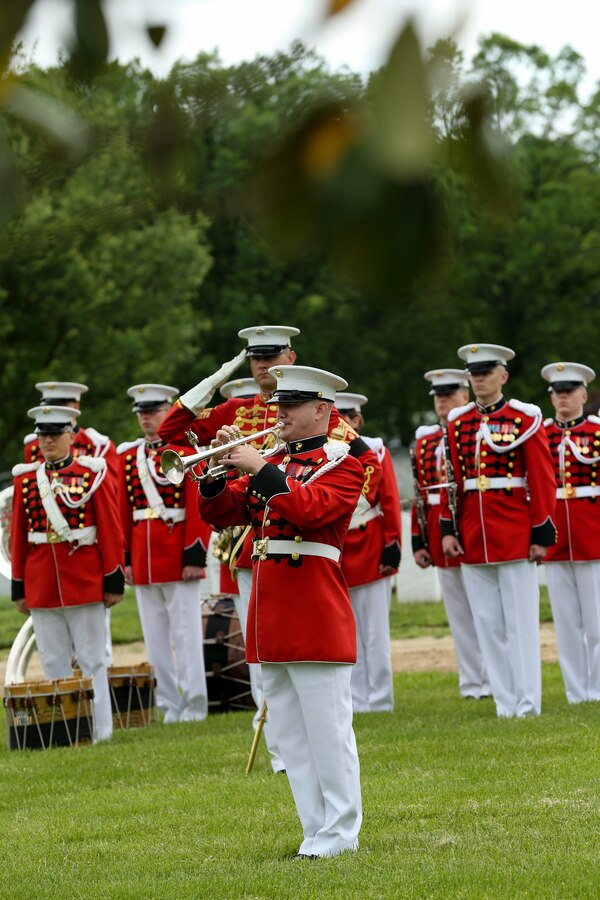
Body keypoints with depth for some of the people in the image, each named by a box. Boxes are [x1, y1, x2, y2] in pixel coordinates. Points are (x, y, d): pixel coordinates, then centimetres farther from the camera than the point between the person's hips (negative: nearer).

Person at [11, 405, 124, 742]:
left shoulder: (93, 473, -2)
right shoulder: (25, 479, 8)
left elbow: (111, 532, -3)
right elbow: (18, 537, 10)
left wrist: (113, 581, -6)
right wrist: (19, 589, 8)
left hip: (86, 583, -3)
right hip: (41, 585, 3)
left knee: (92, 660, 3)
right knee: (53, 663, 7)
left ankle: (100, 730, 8)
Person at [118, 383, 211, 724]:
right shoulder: (129, 455, 12)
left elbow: (199, 507, -9)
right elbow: (124, 511, 12)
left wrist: (195, 556, -14)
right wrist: (126, 558, 7)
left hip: (178, 555, -5)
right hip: (144, 557, 6)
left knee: (186, 634, -4)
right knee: (156, 639, 8)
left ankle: (194, 705, -1)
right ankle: (170, 705, 14)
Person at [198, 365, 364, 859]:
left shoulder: (342, 465, -3)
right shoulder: (273, 463, 17)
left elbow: (308, 508, -22)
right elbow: (219, 512, 13)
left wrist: (261, 469, -23)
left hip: (316, 619, -8)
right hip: (270, 619, 8)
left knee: (327, 730, -4)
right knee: (291, 734, 10)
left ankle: (340, 832, 2)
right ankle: (316, 829, 15)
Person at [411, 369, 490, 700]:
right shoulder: (424, 441, 12)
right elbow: (420, 495, 12)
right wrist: (418, 542, 8)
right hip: (440, 537, 5)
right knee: (458, 611, 8)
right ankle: (472, 682, 14)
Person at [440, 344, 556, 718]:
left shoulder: (525, 418, -3)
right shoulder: (458, 422, 9)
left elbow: (542, 481, -4)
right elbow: (452, 480, 10)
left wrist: (542, 533, -8)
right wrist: (448, 529, 3)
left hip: (515, 533, -4)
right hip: (473, 538, 4)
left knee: (521, 619, -2)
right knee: (487, 621, 6)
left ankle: (528, 701, 3)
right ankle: (506, 701, 12)